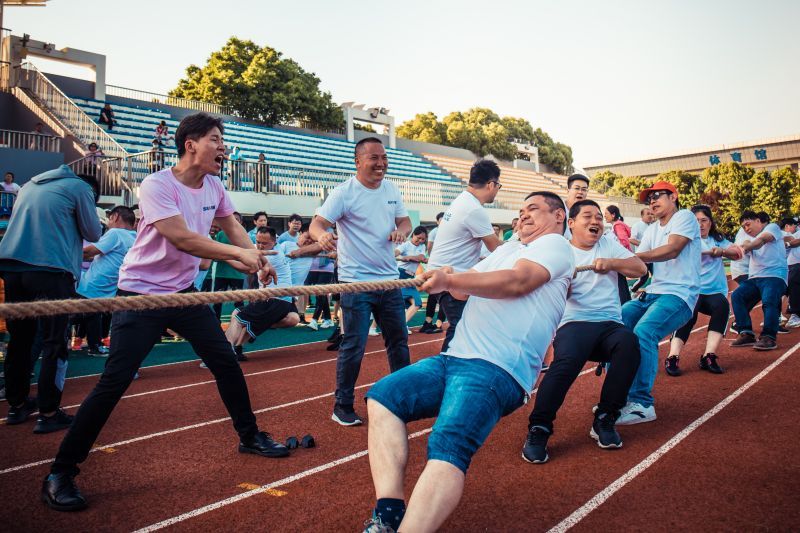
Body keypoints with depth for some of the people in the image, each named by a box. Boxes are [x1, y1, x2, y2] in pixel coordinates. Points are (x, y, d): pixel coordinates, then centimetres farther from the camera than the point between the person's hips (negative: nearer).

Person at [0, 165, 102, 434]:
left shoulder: (30, 185, 23)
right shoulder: (81, 187, 3)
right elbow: (94, 233, 7)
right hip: (50, 270, -7)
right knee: (54, 343, -1)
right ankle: (48, 413, 0)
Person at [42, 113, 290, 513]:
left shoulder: (213, 186, 3)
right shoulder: (157, 185, -19)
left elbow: (232, 227, 12)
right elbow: (182, 239, -29)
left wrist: (257, 261, -4)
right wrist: (238, 253, -26)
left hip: (185, 293, 7)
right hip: (139, 295, -7)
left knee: (226, 363, 8)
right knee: (112, 385, -7)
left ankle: (249, 437, 26)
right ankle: (60, 474, 8)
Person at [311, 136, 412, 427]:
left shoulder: (392, 189, 7)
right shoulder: (344, 193, -12)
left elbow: (404, 220, 15)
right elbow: (317, 223, -20)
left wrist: (402, 230, -9)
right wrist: (322, 235, -44)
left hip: (389, 279, 6)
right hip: (356, 282, -6)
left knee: (399, 341, 16)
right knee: (353, 346, -3)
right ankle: (342, 407, 14)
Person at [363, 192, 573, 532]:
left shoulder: (555, 244, 5)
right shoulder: (508, 248, 29)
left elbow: (517, 282, -14)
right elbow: (466, 288, 19)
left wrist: (451, 280, -18)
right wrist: (450, 279, -5)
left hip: (498, 370, -8)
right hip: (454, 359, 9)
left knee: (448, 445, -30)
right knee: (382, 396, -7)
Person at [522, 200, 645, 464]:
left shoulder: (609, 244, 19)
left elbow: (640, 267, 9)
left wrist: (611, 262, -8)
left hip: (611, 323, 3)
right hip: (574, 323, -3)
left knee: (629, 343, -32)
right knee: (568, 359, -35)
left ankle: (604, 420, -16)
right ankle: (538, 429, -21)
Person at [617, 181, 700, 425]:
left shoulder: (684, 216, -1)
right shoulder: (652, 229, 22)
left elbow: (672, 250, -18)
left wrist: (635, 256, -27)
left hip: (679, 295, -8)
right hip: (652, 294, 8)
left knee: (643, 332, -30)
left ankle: (642, 404, -23)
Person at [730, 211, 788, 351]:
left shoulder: (772, 227, 8)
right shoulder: (751, 238, 25)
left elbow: (762, 239, -16)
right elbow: (745, 245, 1)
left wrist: (746, 247, -35)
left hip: (774, 276, -6)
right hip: (755, 278, 6)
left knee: (769, 300, -30)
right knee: (737, 296, -15)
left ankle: (769, 337, -22)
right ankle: (747, 334, -14)